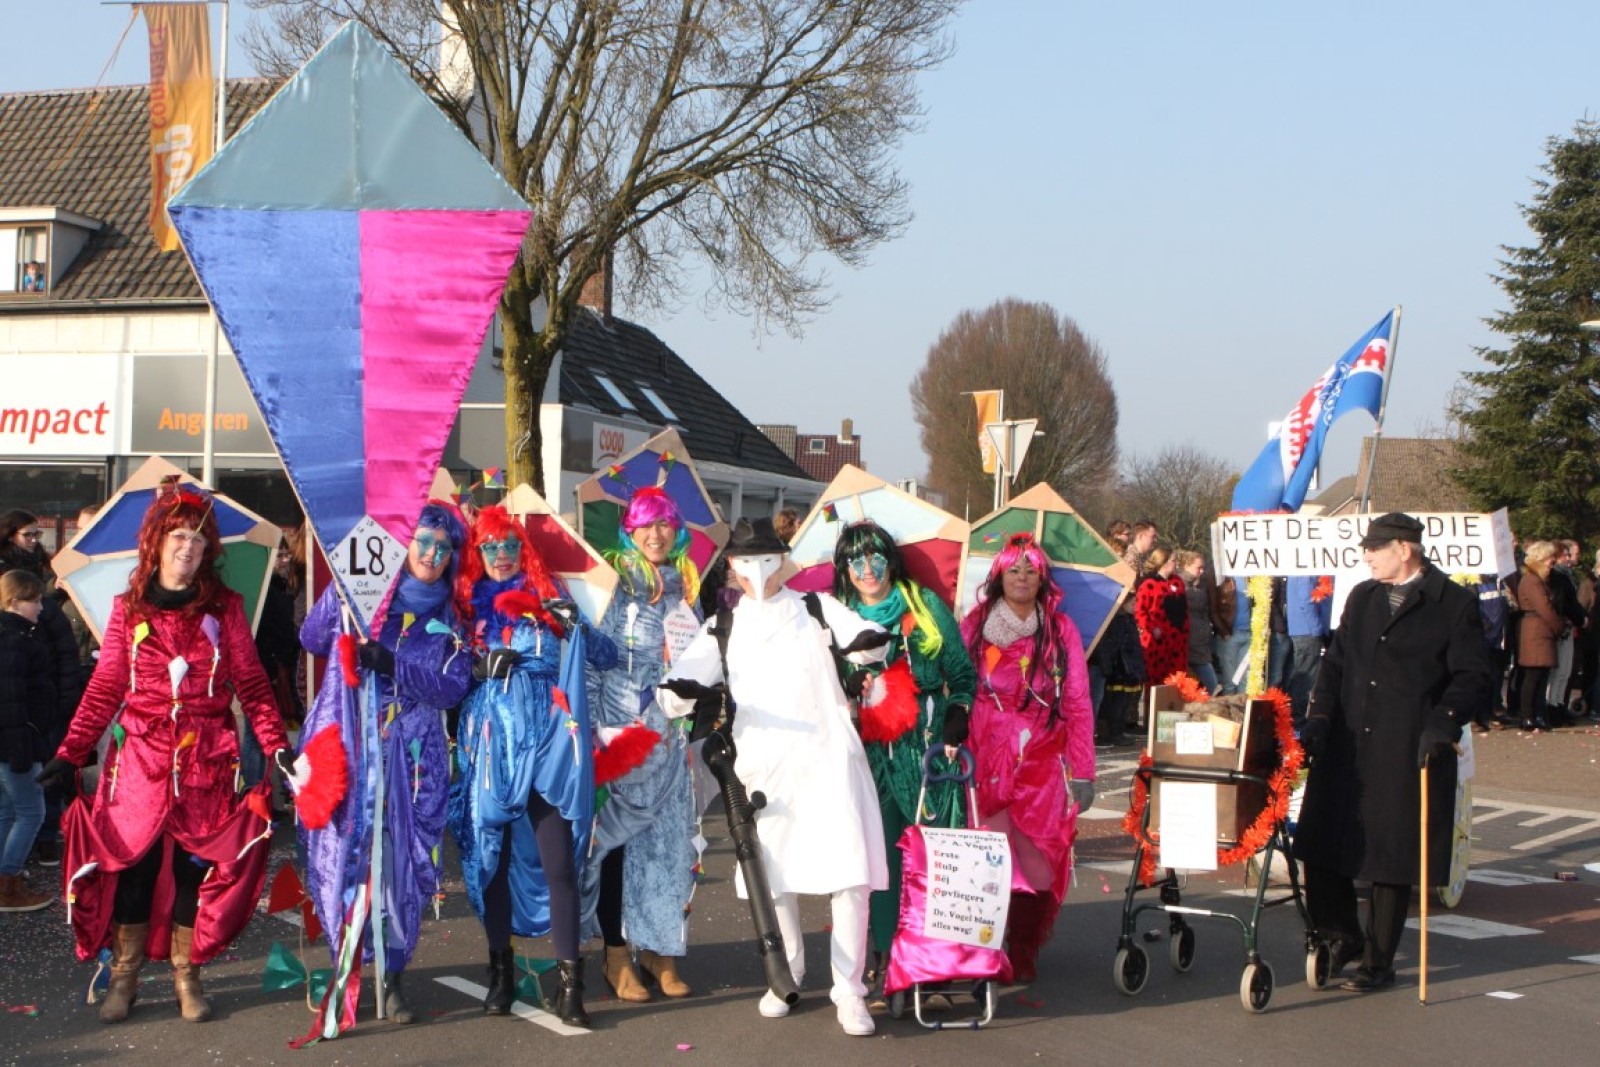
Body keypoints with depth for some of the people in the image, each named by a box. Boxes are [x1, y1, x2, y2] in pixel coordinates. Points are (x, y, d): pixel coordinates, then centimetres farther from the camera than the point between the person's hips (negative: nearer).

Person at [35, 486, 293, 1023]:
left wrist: (277, 746, -6)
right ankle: (124, 976, 15)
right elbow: (104, 688, 5)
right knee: (132, 863, 1)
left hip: (207, 760, 0)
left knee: (196, 865, 3)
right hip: (141, 757, 0)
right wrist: (70, 754, -1)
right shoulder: (128, 608, 5)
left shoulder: (224, 606, 4)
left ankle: (186, 976, 16)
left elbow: (251, 683, 3)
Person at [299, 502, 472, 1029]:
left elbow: (452, 687, -2)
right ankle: (342, 966, 7)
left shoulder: (449, 617, 9)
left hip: (411, 755, 1)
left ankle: (392, 977, 6)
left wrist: (391, 663, -15)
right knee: (340, 852, -5)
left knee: (403, 860, -5)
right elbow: (311, 638, 6)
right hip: (346, 743, -1)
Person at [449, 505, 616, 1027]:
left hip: (547, 734, -2)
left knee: (558, 860, -8)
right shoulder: (468, 605, 11)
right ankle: (501, 971, 17)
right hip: (489, 736, 2)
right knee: (492, 853, 4)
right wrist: (480, 666, -10)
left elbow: (607, 657, 1)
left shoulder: (548, 597, 7)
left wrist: (574, 625, -16)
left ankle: (570, 981, -6)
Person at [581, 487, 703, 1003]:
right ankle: (616, 954, 5)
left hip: (671, 735, 5)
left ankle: (659, 947, 14)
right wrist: (593, 726, -13)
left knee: (669, 838, 5)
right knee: (616, 835, -2)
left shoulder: (685, 586, 12)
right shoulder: (612, 581, -2)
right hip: (620, 730, -4)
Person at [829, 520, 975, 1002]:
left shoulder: (926, 606, 6)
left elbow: (962, 673, 9)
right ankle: (883, 952, 6)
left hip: (927, 746, -2)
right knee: (878, 851, -2)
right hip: (871, 754, 2)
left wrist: (956, 720, -4)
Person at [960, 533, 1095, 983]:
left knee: (1039, 856, -4)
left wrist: (1082, 771, 1)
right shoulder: (974, 626, 7)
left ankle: (1024, 954, 10)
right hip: (985, 760, 0)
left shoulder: (1060, 629, 6)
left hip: (1042, 761, 0)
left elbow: (1076, 702, 5)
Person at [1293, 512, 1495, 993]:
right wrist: (1320, 715, 2)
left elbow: (1474, 679, -6)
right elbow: (1336, 662, 17)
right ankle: (1343, 938, 27)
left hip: (1409, 755, -5)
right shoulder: (1362, 598, 15)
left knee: (1393, 861, 3)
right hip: (1347, 750, 5)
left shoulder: (1454, 604, -3)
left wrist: (1442, 723, -20)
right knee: (1321, 849, 5)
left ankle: (1378, 962, 16)